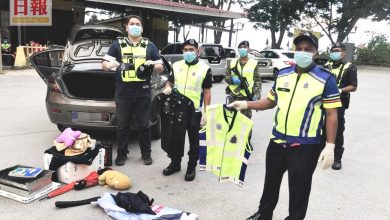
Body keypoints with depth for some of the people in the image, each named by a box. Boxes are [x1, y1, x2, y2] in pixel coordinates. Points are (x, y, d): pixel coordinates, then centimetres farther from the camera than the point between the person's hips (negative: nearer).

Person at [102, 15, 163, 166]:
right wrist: (108, 65, -19)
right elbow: (104, 64, 6)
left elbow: (160, 68, 11)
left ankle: (146, 154, 21)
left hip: (143, 93, 0)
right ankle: (122, 154, 21)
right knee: (122, 125, 7)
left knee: (144, 124, 7)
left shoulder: (150, 46, 10)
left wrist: (153, 65, -12)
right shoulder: (117, 44, 8)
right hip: (123, 93, 0)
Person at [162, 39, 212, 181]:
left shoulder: (204, 69, -4)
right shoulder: (176, 66, 6)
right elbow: (170, 82, 16)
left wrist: (205, 113, -8)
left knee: (193, 140, 9)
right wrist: (167, 88, -9)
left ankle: (192, 167, 24)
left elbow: (207, 92, -4)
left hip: (195, 111, -3)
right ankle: (175, 163, 32)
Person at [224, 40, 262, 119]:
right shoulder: (233, 62, 10)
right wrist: (233, 80, -13)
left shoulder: (254, 63, 3)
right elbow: (226, 77, 10)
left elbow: (258, 81, 0)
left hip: (247, 97, -2)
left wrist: (256, 96, -11)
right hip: (233, 96, 2)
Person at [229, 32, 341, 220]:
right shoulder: (282, 75, 5)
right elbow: (270, 101, 15)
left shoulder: (325, 79, -9)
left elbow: (332, 114, -8)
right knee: (271, 182, 21)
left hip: (306, 146, -5)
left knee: (299, 190, 11)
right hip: (277, 141, 5)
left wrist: (330, 146, -13)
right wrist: (246, 104, 1)